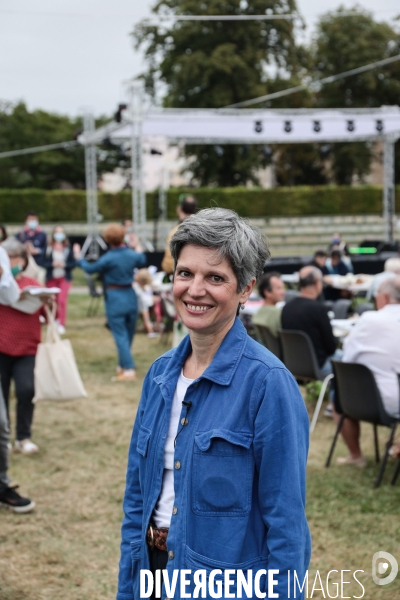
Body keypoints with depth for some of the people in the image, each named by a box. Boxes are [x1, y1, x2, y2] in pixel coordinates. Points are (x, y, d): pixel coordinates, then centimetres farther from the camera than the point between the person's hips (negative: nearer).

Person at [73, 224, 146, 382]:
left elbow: (90, 269, -3)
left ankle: (129, 370, -11)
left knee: (120, 336, -5)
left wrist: (78, 258, 14)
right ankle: (123, 365, 29)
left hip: (115, 299, -6)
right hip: (130, 296, 6)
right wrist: (138, 247, 40)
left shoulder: (108, 258, -17)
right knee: (128, 334, 16)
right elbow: (142, 262, 23)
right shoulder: (133, 255, -1)